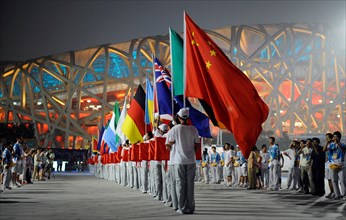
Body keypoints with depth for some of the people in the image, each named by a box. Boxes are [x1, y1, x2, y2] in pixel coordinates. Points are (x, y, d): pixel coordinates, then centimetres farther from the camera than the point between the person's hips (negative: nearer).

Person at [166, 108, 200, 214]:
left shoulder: (175, 129, -6)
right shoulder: (193, 129, 0)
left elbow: (168, 144, -3)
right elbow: (196, 145, 6)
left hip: (179, 161, -2)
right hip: (191, 161, 2)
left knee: (181, 184, 4)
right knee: (190, 184, 6)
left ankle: (182, 208, 5)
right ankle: (190, 208, 9)